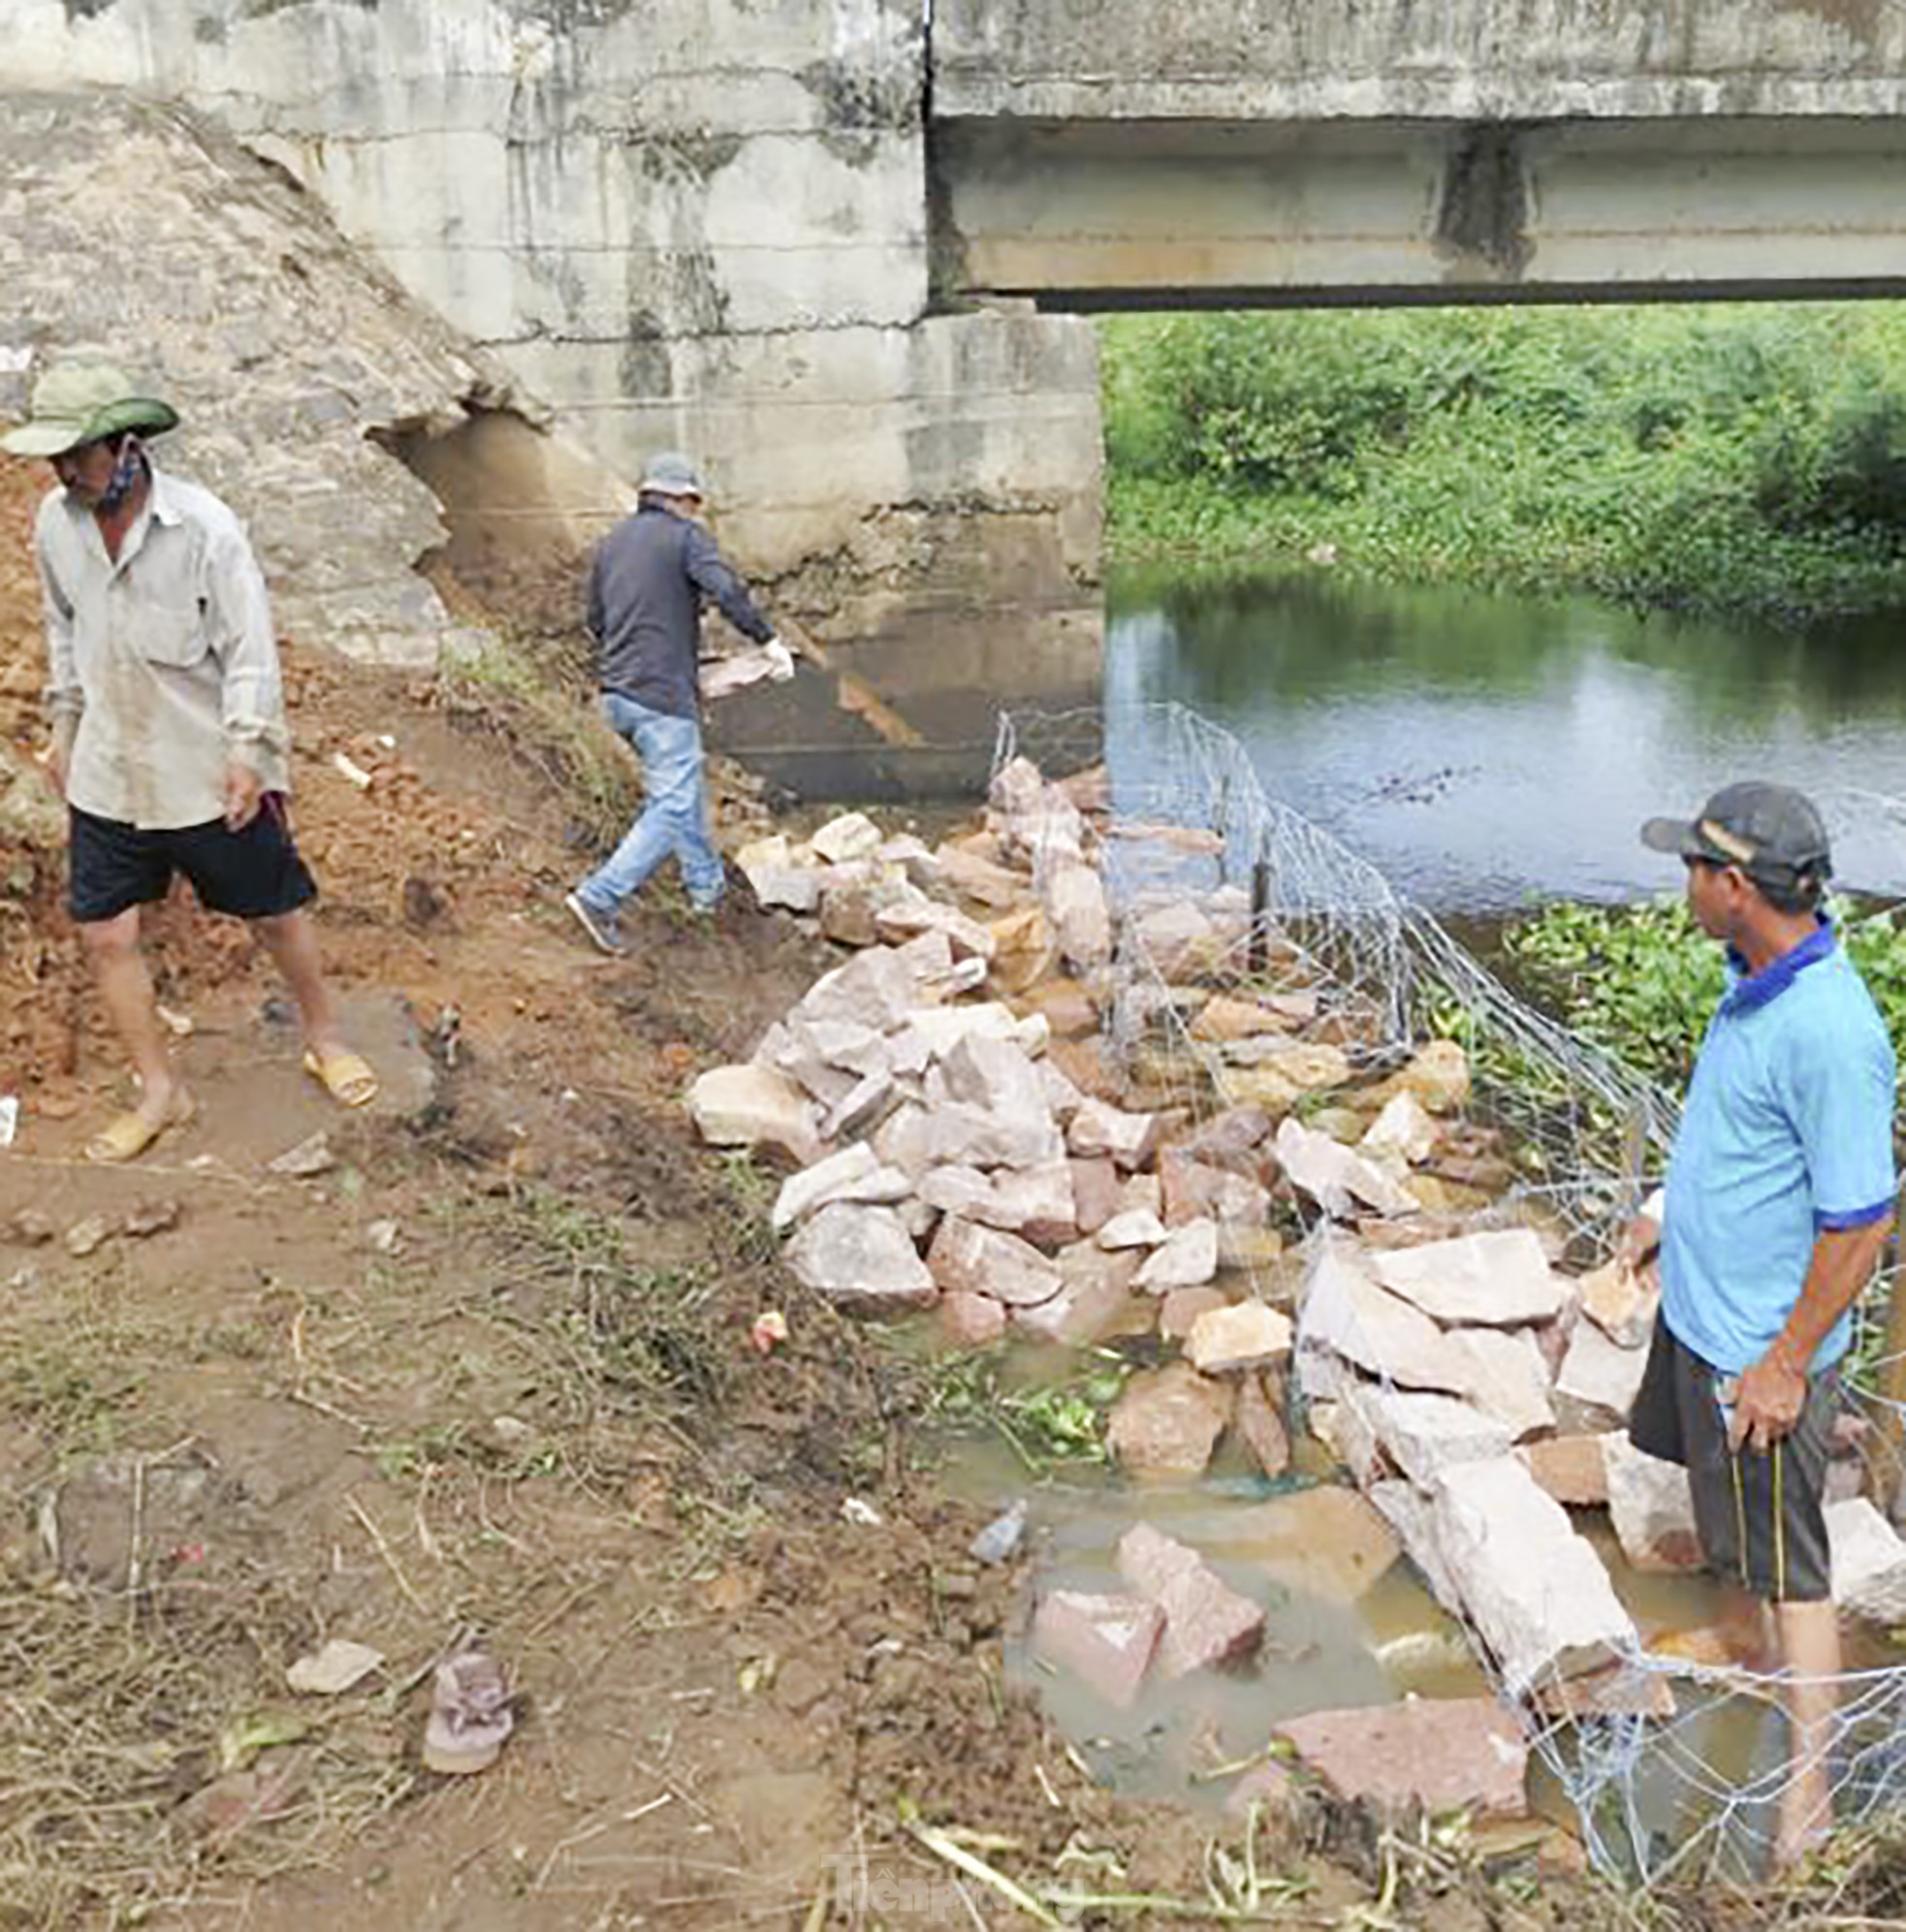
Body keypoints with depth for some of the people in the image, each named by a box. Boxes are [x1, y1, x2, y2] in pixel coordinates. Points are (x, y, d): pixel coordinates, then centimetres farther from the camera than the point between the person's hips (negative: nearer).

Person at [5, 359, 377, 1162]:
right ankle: (160, 1092, 20)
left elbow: (249, 648, -13)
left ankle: (324, 1041, 33)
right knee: (105, 935, 4)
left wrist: (247, 751, -16)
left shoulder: (204, 526, -16)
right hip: (107, 772, 5)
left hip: (210, 770, -4)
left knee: (277, 912, 9)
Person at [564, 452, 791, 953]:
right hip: (662, 694, -8)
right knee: (673, 807, -7)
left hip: (615, 691, 8)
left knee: (682, 785, 22)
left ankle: (706, 884, 30)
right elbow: (727, 591, -20)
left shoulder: (611, 542, 16)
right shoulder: (685, 536, -4)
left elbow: (596, 620, 22)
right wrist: (769, 640, -16)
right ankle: (599, 897, -16)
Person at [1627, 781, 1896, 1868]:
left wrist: (1786, 1362, -21)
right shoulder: (1756, 978, -1)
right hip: (1702, 1301, 9)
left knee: (1789, 1566, 6)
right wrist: (1674, 1218, 23)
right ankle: (1712, 1554, 57)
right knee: (1711, 1476, 31)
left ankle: (1808, 1791, 21)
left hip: (1762, 1343, -9)